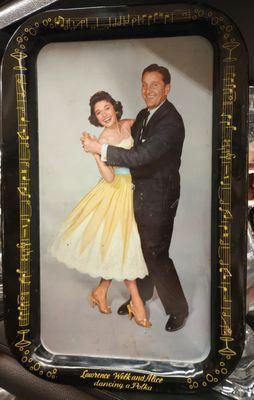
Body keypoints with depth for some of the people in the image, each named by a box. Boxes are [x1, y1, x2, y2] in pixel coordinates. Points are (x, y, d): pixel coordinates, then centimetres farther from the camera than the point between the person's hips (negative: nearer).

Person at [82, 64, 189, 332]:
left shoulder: (171, 122, -22)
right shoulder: (143, 115, 7)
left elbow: (141, 156, -30)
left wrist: (98, 148, -26)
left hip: (159, 199, -8)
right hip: (140, 194, 8)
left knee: (156, 254, 1)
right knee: (140, 248, 20)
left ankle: (178, 309, 24)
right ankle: (141, 294, 43)